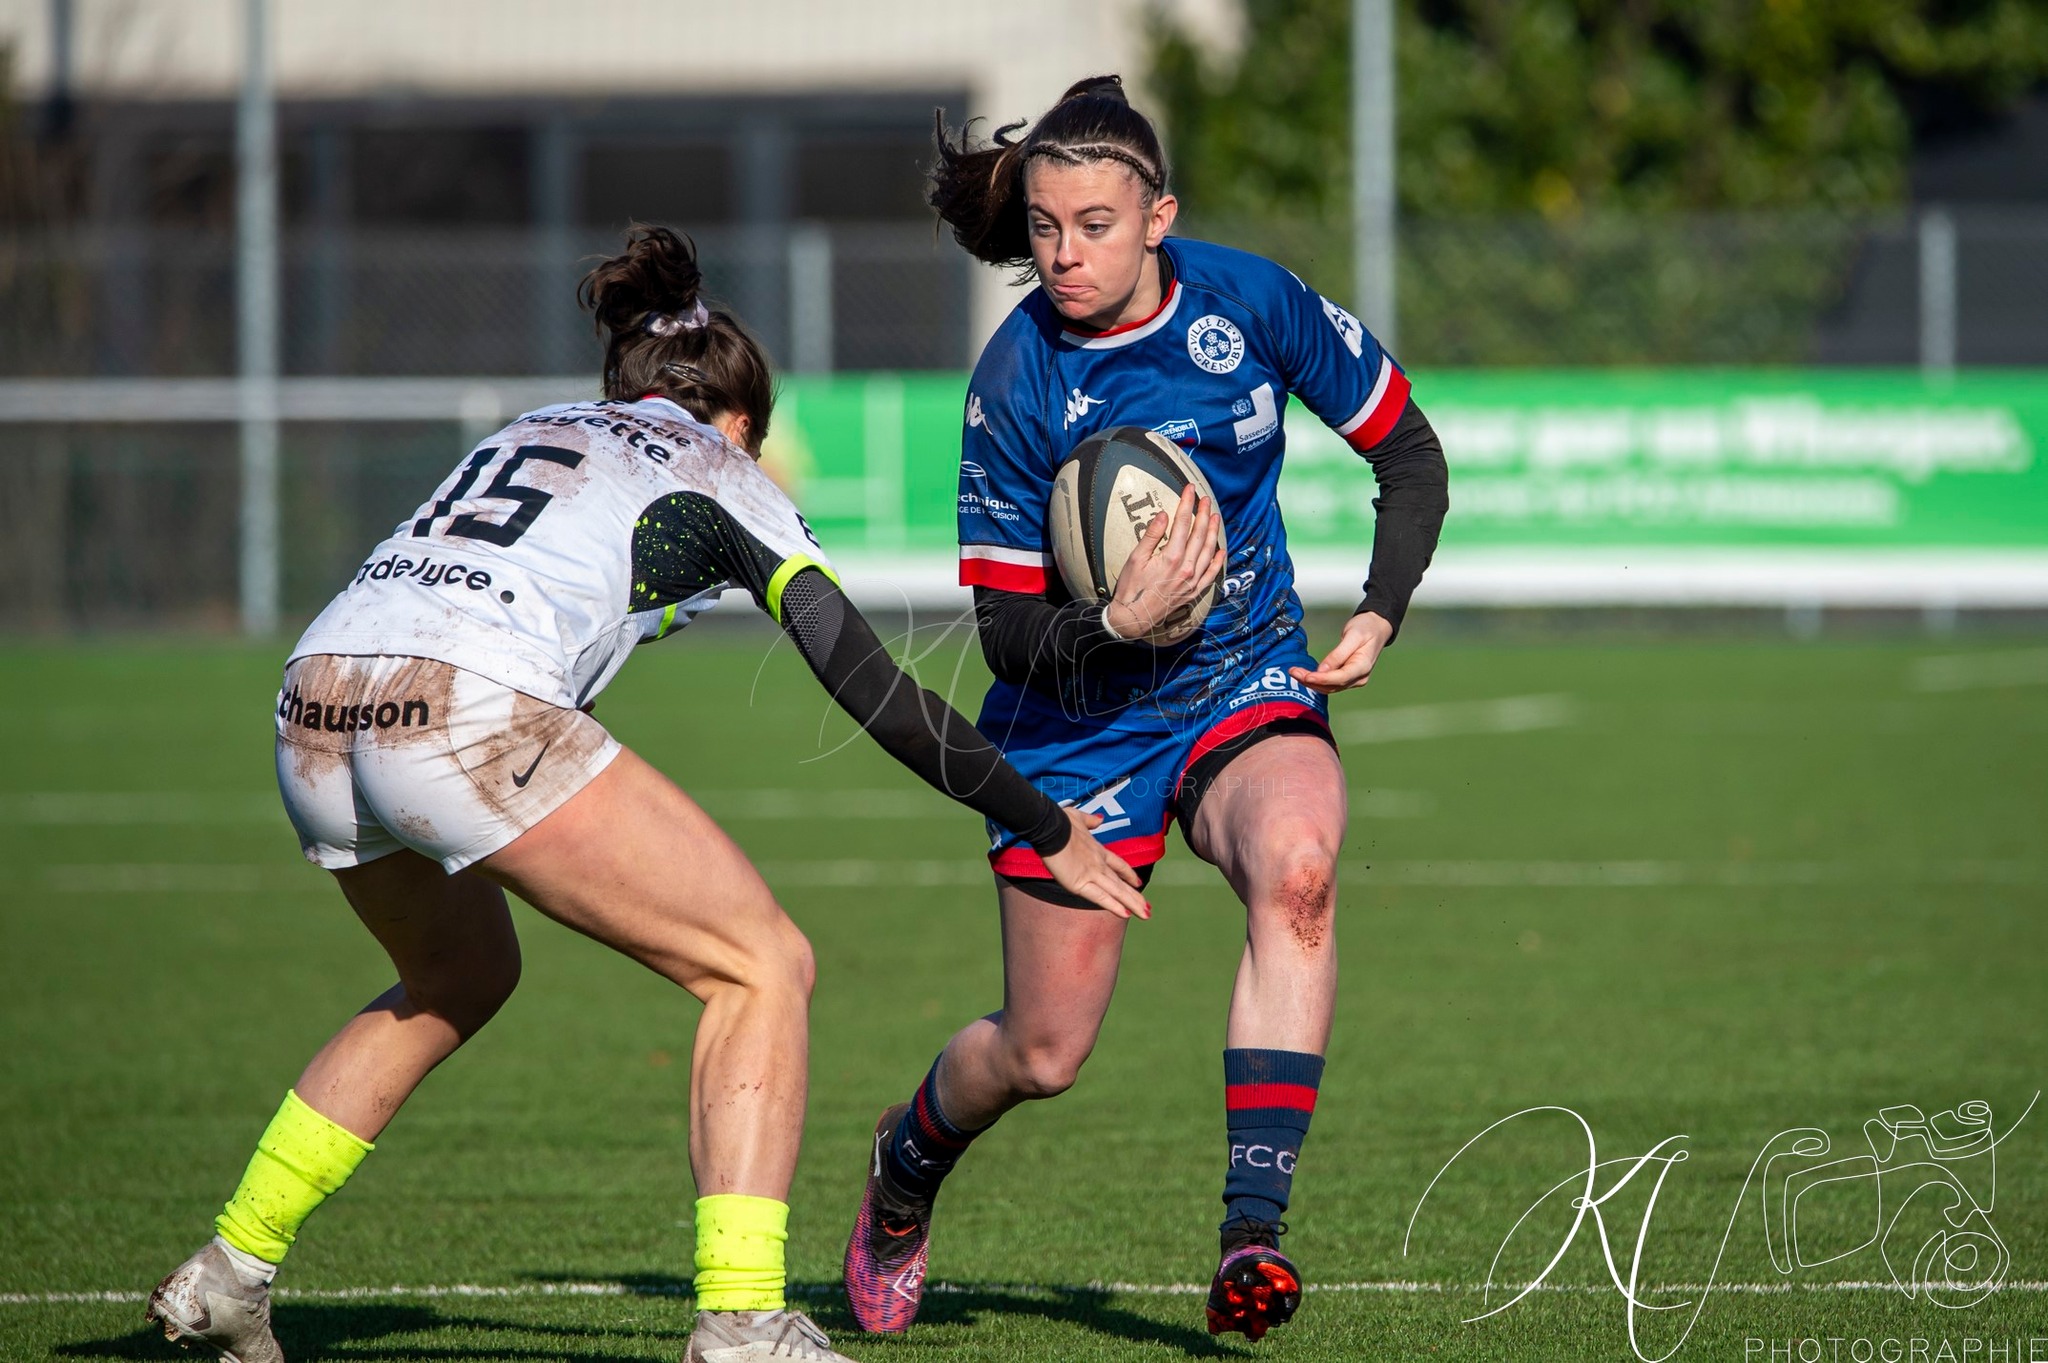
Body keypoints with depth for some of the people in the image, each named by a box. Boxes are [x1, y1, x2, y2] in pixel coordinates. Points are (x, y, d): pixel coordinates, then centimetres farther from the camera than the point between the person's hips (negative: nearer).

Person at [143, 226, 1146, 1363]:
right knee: (760, 965, 6)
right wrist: (1048, 831, 20)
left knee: (459, 979, 34)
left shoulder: (533, 431, 33)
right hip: (471, 718, -7)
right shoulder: (721, 473, 17)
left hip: (311, 714, 7)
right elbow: (875, 692, 14)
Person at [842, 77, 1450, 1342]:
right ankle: (907, 1161, 41)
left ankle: (1252, 1232, -35)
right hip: (1083, 718, -1)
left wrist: (1379, 614, -12)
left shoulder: (1253, 300, -12)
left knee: (1296, 866, -34)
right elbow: (1006, 630, -14)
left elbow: (1410, 454, 2)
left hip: (1248, 680, 1)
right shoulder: (1018, 384, -18)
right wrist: (1115, 626, -34)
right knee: (1043, 1055, 3)